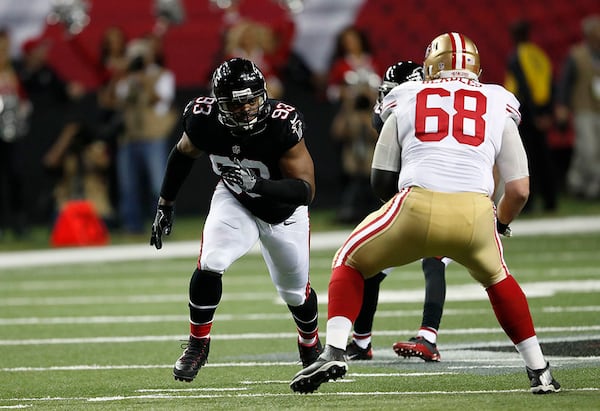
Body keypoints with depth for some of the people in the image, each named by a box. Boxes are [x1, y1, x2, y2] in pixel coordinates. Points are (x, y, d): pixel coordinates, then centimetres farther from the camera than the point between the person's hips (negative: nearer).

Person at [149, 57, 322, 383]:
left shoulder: (283, 125, -36)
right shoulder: (205, 119, -26)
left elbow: (306, 190, -35)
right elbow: (183, 154, -2)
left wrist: (257, 185, -49)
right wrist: (164, 205, 4)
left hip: (283, 207, -1)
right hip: (234, 201, 1)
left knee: (295, 291, 14)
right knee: (209, 265, -23)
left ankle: (311, 348, 46)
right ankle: (198, 344, -1)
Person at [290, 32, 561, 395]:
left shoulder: (406, 103, 21)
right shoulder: (498, 110, 21)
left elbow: (382, 183, 20)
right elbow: (519, 190, 16)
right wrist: (498, 226, 36)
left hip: (418, 208, -1)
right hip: (475, 215, 1)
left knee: (351, 264, 24)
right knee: (496, 278, 33)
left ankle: (334, 352, 4)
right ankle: (540, 372, 27)